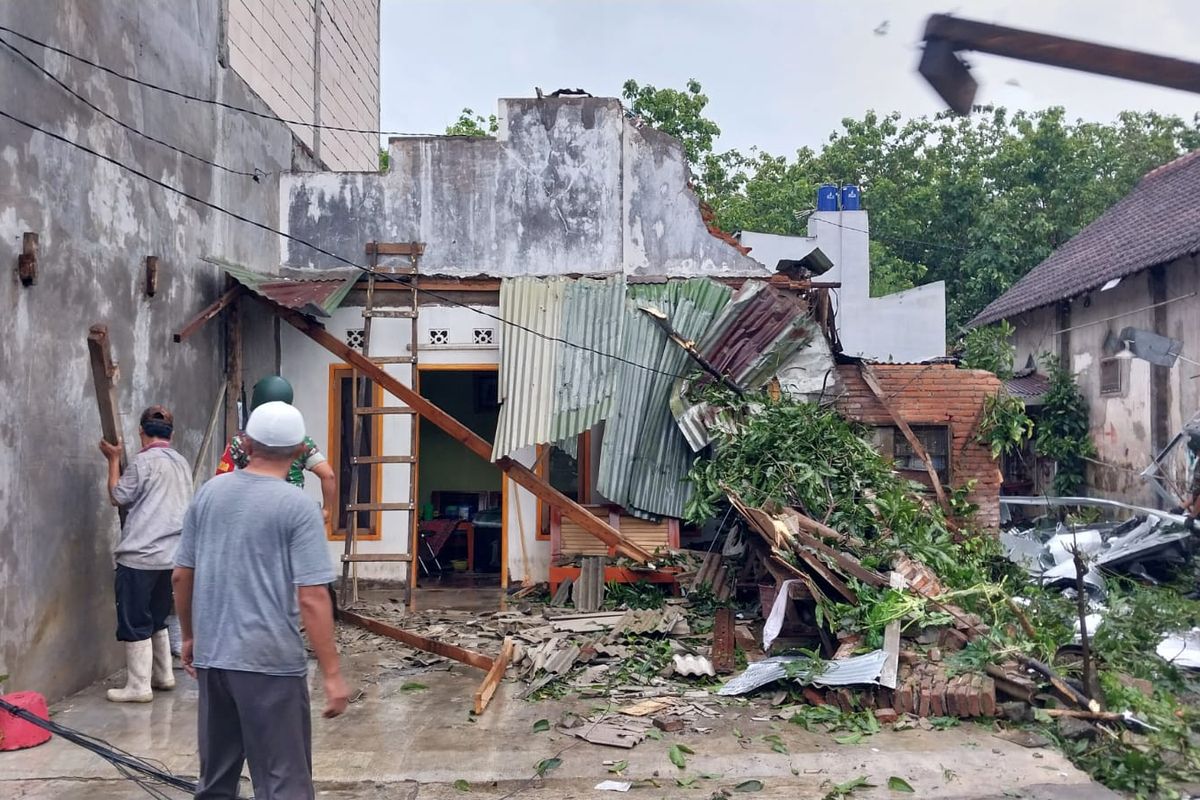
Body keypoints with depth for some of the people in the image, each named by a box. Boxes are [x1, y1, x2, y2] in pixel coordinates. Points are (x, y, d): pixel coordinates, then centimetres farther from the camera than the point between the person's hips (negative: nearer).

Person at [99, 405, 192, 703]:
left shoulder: (144, 460, -13)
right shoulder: (182, 463, 11)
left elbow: (118, 496, -3)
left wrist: (113, 459, 5)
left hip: (140, 555, -8)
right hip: (169, 553, 8)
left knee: (135, 621, 0)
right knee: (157, 618, 19)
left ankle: (138, 686, 3)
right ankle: (163, 675, 26)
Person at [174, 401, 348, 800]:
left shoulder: (209, 492, 5)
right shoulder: (298, 506, -12)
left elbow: (182, 576, 11)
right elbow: (312, 598, -17)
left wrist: (189, 637, 24)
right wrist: (332, 673, -12)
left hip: (211, 655, 6)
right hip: (270, 661, -6)